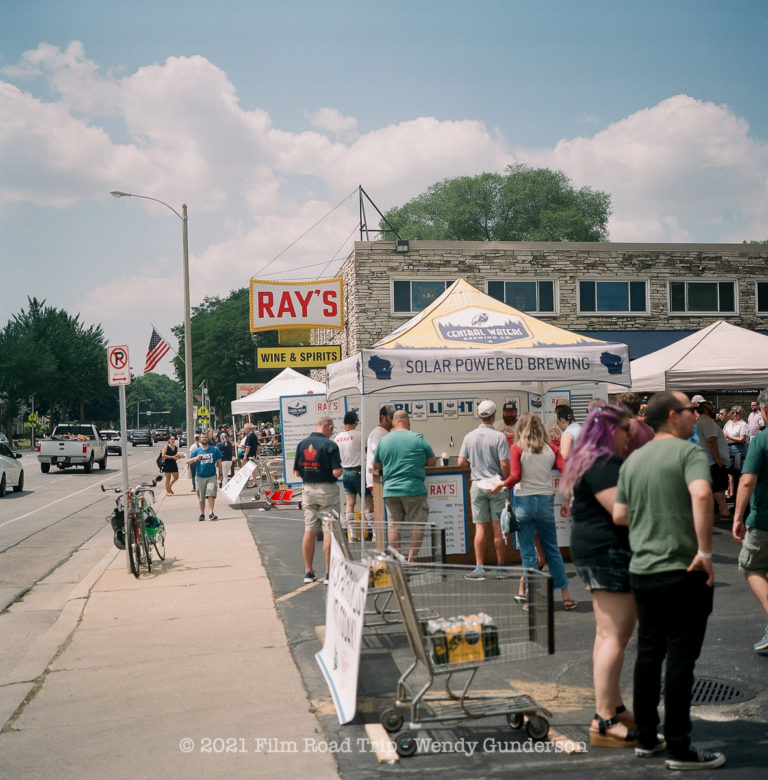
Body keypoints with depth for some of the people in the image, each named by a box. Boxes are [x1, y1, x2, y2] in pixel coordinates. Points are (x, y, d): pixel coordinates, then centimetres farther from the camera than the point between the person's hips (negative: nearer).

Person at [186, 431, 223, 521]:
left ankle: (211, 513, -14)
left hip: (212, 476, -1)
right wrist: (195, 458, -19)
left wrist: (220, 474, 7)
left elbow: (219, 462, 9)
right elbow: (187, 461, 0)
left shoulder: (214, 450, 2)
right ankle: (202, 514, 20)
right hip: (200, 476, 1)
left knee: (211, 495, -14)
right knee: (201, 497, 8)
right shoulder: (196, 451, 2)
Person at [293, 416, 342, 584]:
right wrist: (339, 469, 3)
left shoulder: (302, 444, 3)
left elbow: (296, 471, 6)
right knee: (329, 531, -2)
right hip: (327, 490, -5)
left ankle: (308, 571, 16)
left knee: (309, 531, 10)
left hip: (308, 489, 5)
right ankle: (329, 573, -1)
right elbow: (336, 472, -18)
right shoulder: (330, 445, -13)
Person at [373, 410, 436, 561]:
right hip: (414, 489, -3)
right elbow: (432, 462, 4)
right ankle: (411, 560, 1)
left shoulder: (383, 441, 6)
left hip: (390, 490, 3)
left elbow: (375, 466, 15)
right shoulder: (418, 439, -3)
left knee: (393, 525, 9)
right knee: (417, 525, 4)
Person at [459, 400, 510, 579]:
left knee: (480, 527, 4)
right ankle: (500, 567, 11)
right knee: (498, 528, 4)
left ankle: (479, 568, 1)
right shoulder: (499, 437, -10)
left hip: (477, 485, 2)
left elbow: (461, 462, 2)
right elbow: (504, 465, -13)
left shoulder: (469, 436, 1)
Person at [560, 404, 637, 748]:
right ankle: (603, 722, -8)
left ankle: (615, 708, 25)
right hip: (608, 551, -11)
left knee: (608, 634, 16)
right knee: (614, 637, -10)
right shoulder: (601, 464, -16)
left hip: (599, 552, 11)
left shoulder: (595, 462, 17)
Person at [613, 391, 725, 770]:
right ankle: (679, 749, 7)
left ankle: (646, 738, 24)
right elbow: (701, 495, -29)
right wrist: (705, 550, -25)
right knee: (681, 658, 1)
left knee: (649, 653, 15)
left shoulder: (633, 460, 10)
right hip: (682, 572, -6)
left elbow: (619, 515, 9)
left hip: (642, 571, 7)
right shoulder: (689, 451, -11)